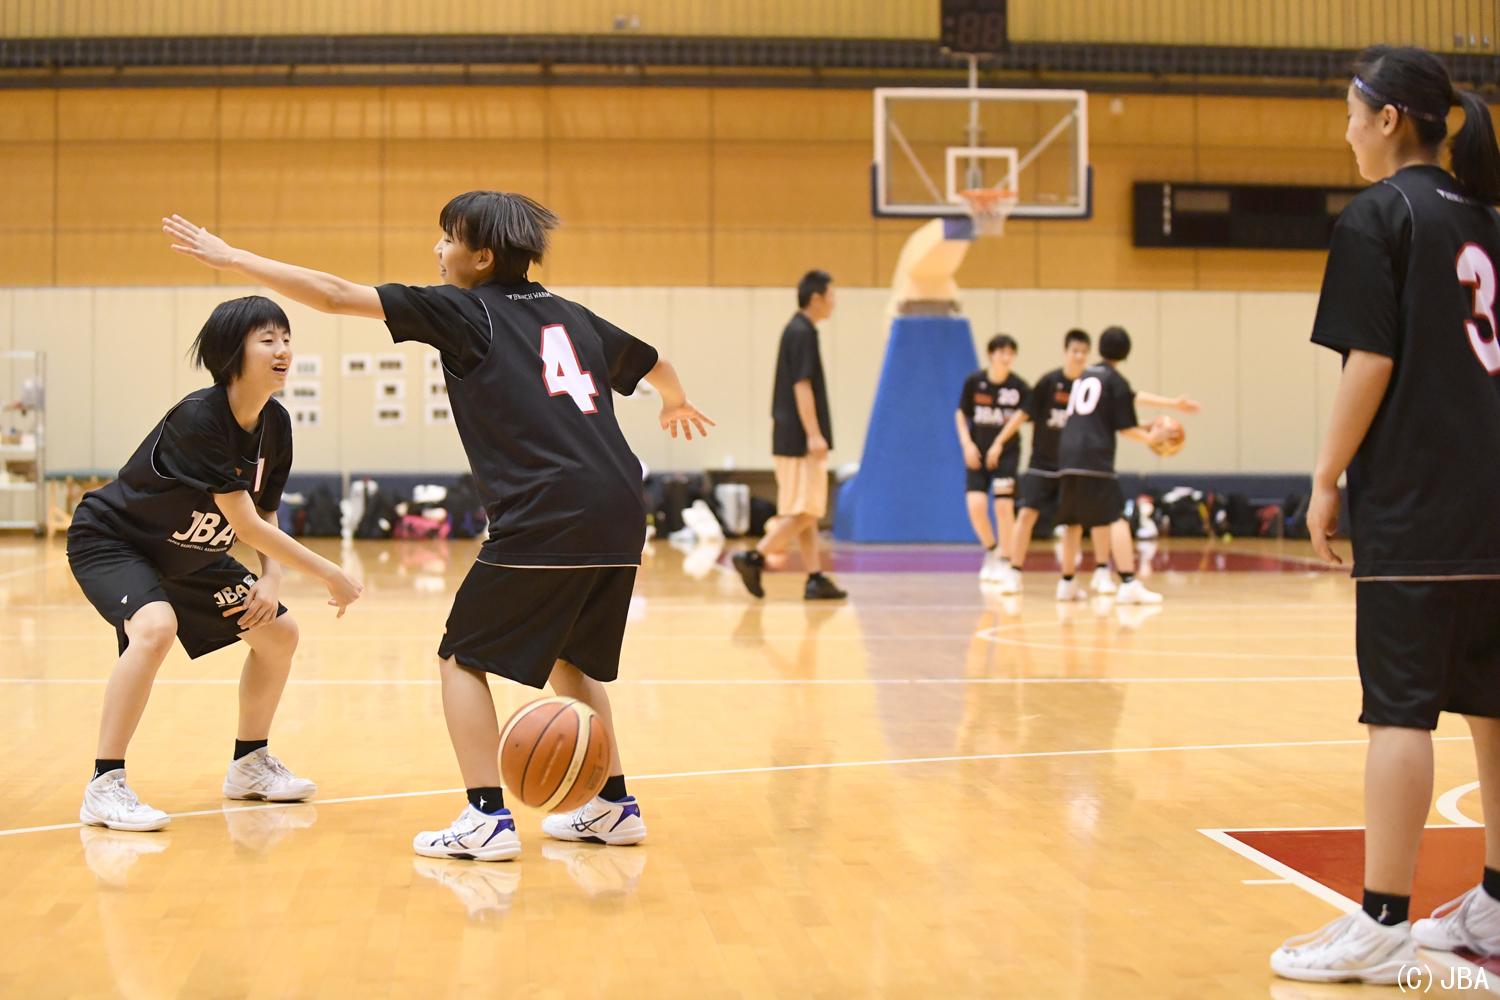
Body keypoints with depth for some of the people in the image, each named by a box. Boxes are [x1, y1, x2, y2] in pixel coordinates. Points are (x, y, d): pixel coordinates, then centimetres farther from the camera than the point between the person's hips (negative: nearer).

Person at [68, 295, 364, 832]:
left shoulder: (275, 424, -8)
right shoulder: (198, 418, -31)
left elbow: (266, 512, 5)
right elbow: (246, 525, -31)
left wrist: (271, 580, -13)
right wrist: (330, 575, -26)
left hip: (187, 555, 9)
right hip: (109, 540, -9)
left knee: (279, 634, 8)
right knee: (155, 627, -35)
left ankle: (249, 764, 28)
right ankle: (104, 787, -26)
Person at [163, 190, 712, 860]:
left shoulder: (465, 311, 6)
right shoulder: (573, 318, 22)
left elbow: (335, 295, 5)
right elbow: (657, 364, 38)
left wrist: (230, 257, 13)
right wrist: (676, 403, 61)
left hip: (544, 521, -7)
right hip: (620, 517, 7)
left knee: (462, 658, 7)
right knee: (567, 657, 25)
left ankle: (487, 819, -1)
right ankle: (613, 806, 24)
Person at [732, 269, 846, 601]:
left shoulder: (797, 331, 16)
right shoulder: (803, 333, -13)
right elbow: (802, 386, -20)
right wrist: (814, 435, -23)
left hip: (795, 437, 10)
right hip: (800, 439, -10)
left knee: (806, 512, 9)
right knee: (803, 512, -7)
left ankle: (815, 579, 10)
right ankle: (754, 558, -8)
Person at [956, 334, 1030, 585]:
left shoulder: (1019, 387, -9)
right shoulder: (974, 381, -7)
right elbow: (961, 414, 4)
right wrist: (967, 444, -6)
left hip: (1007, 453, -1)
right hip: (978, 454, 1)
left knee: (1004, 506, -7)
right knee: (976, 505, -10)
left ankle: (1004, 561, 10)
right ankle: (991, 550, 18)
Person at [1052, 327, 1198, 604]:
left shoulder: (1086, 376, 22)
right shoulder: (1115, 380, 0)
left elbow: (1131, 397, 30)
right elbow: (1125, 428, 0)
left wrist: (1173, 403, 35)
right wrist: (1150, 438, 18)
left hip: (1068, 456, 7)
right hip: (1095, 457, -7)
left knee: (1074, 521, 16)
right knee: (1116, 518, -8)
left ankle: (1067, 583, 22)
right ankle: (1128, 584, -17)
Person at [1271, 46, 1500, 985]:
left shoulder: (1381, 214, -6)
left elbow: (1371, 362, -12)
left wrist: (1327, 481, -6)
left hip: (1412, 503, -7)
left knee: (1402, 708, -7)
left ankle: (1383, 924, -5)